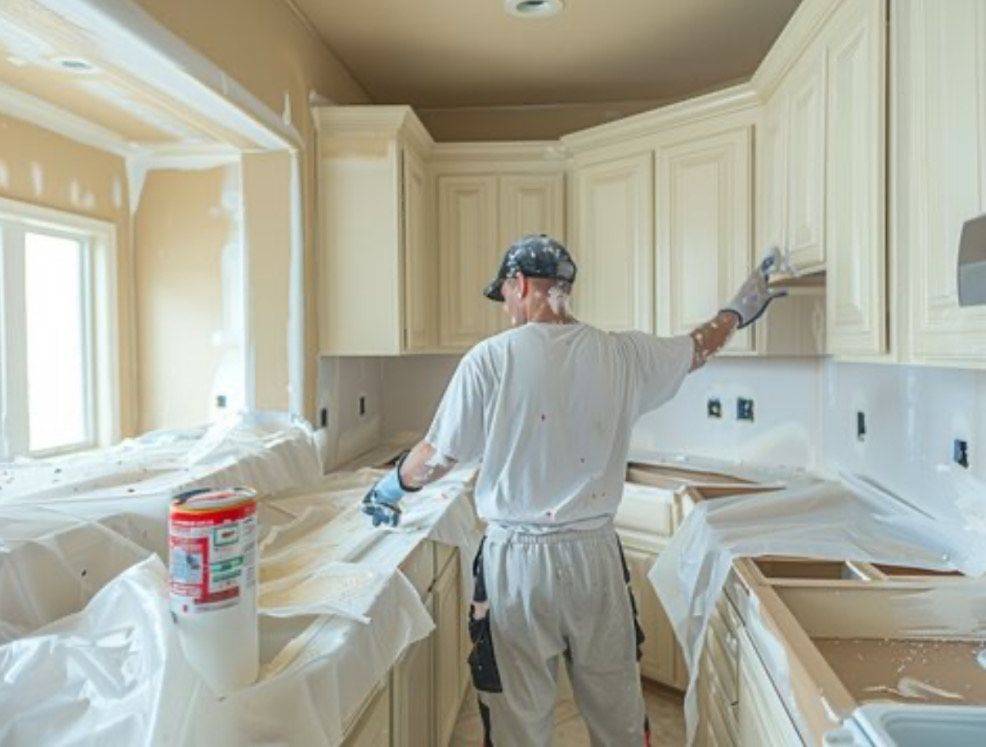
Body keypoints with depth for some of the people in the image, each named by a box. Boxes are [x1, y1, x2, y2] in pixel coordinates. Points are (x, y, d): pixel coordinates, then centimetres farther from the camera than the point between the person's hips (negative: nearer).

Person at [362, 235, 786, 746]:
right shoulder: (623, 354, -1)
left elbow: (438, 457, -3)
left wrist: (393, 486, 17)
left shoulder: (490, 359, -10)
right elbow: (696, 349, 18)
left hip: (518, 560, -3)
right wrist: (738, 311, 38)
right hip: (596, 554, 3)